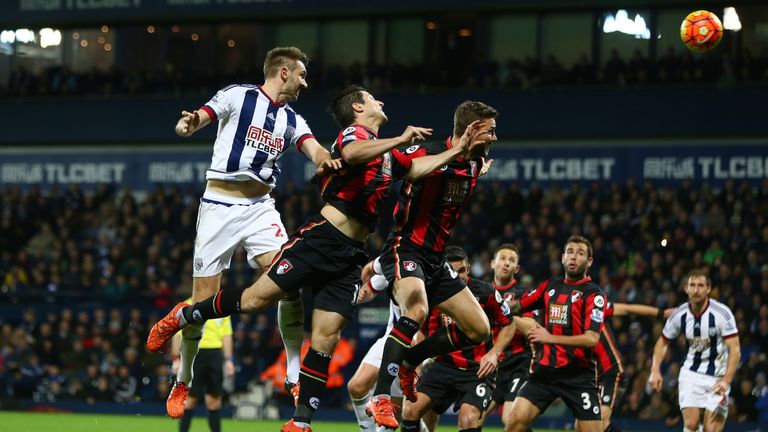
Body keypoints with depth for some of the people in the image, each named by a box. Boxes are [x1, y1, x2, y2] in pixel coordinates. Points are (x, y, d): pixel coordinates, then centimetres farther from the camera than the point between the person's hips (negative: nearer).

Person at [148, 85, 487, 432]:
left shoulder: (387, 153, 23)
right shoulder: (354, 133, -3)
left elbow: (417, 168, 36)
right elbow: (352, 155, -27)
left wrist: (458, 151, 26)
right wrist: (400, 140, -29)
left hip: (351, 256, 7)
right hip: (321, 237, -7)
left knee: (325, 338, -3)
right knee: (255, 299, -8)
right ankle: (183, 316, 14)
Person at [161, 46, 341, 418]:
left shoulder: (293, 121, 13)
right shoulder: (237, 96, 1)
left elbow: (314, 149, -4)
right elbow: (193, 122, -7)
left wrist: (326, 161, -29)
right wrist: (187, 123, -32)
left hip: (260, 208, 4)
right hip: (220, 205, -4)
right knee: (204, 300, -4)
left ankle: (296, 377, -10)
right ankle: (182, 383, 15)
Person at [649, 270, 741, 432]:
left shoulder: (722, 313, -17)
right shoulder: (679, 315, -6)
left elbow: (735, 350, -18)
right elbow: (663, 342, 10)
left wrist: (726, 381, -30)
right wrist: (655, 371, -2)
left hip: (718, 376, -2)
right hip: (691, 373, 2)